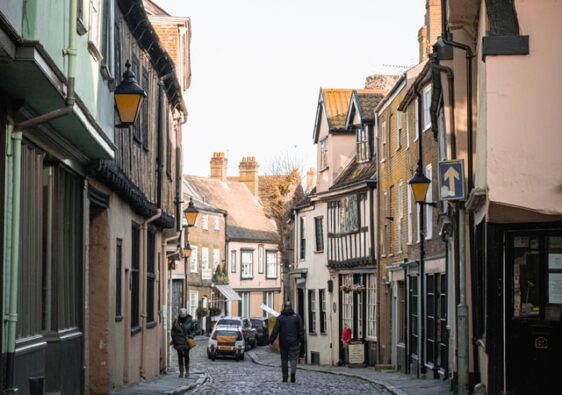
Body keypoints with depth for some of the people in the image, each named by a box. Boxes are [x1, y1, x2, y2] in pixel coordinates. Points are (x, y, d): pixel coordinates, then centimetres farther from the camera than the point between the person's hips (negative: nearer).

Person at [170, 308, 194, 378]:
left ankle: (187, 371, 8)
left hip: (186, 341, -1)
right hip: (178, 342, 1)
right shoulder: (176, 321, 1)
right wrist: (173, 339, 2)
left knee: (186, 356, -2)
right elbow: (173, 331, 9)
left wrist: (190, 337, -6)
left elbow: (192, 330, 8)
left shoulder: (189, 321, 0)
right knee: (180, 357, 4)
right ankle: (181, 372, 8)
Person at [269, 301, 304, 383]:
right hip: (294, 342, 0)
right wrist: (301, 340, 2)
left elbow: (275, 330, -5)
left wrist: (271, 340, -1)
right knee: (293, 358, 5)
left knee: (284, 359, 11)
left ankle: (285, 378, 9)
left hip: (283, 343, 0)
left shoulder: (280, 318, 0)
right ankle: (293, 372, -21)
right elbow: (301, 330, -1)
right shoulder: (296, 317, 3)